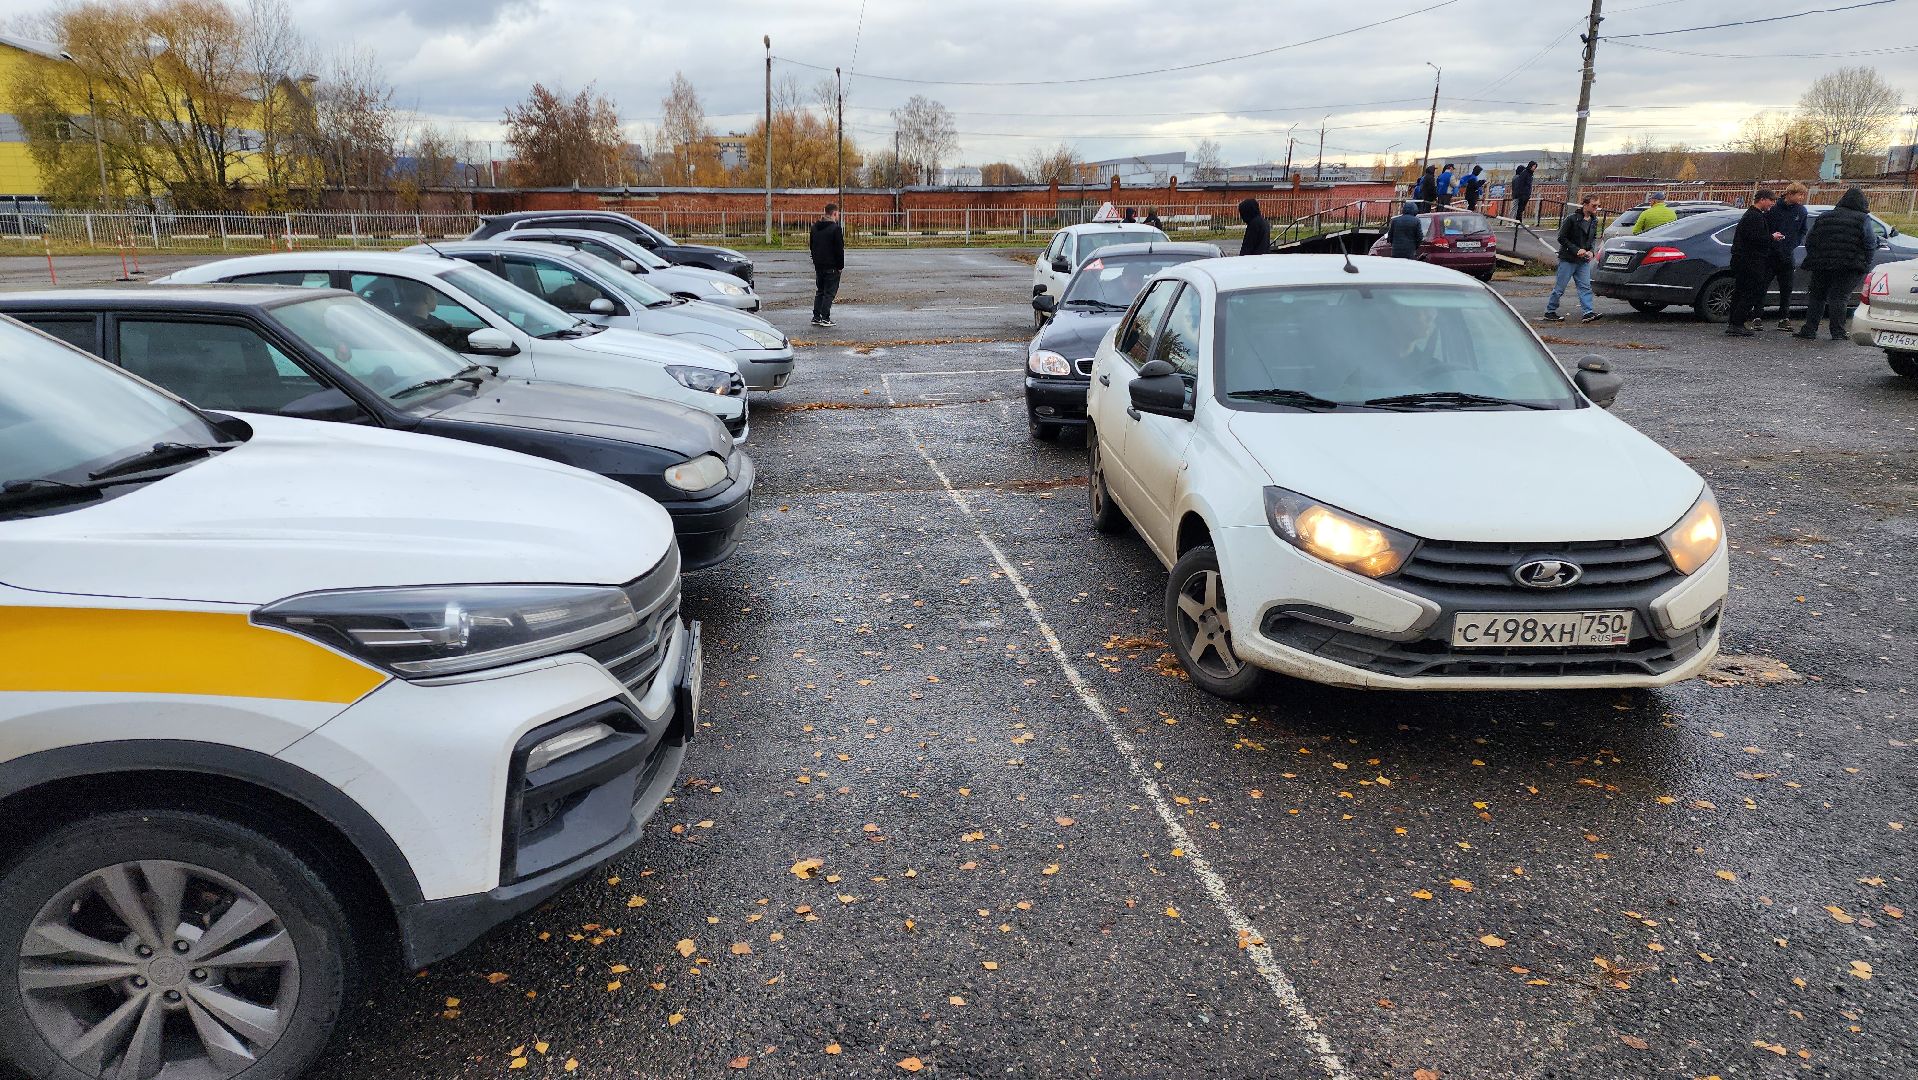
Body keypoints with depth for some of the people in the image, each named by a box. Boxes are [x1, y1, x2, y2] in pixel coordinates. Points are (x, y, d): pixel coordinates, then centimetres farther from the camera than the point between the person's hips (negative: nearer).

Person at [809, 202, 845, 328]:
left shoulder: (815, 227, 9)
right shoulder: (835, 229, -15)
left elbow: (811, 245, 15)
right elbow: (839, 249, -15)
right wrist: (840, 266, -8)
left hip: (818, 265, 7)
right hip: (831, 266, -7)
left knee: (819, 291, 15)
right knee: (829, 292, -2)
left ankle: (816, 317, 13)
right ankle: (825, 318, -4)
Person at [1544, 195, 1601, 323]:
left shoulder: (1594, 221, 6)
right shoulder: (1572, 218, -13)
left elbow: (1594, 238, 19)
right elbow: (1562, 238, -11)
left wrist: (1590, 251, 0)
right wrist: (1576, 250, -17)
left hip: (1584, 260, 6)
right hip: (1568, 259, -6)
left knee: (1585, 287, -2)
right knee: (1559, 287, 1)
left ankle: (1588, 313, -6)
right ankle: (1550, 312, 12)